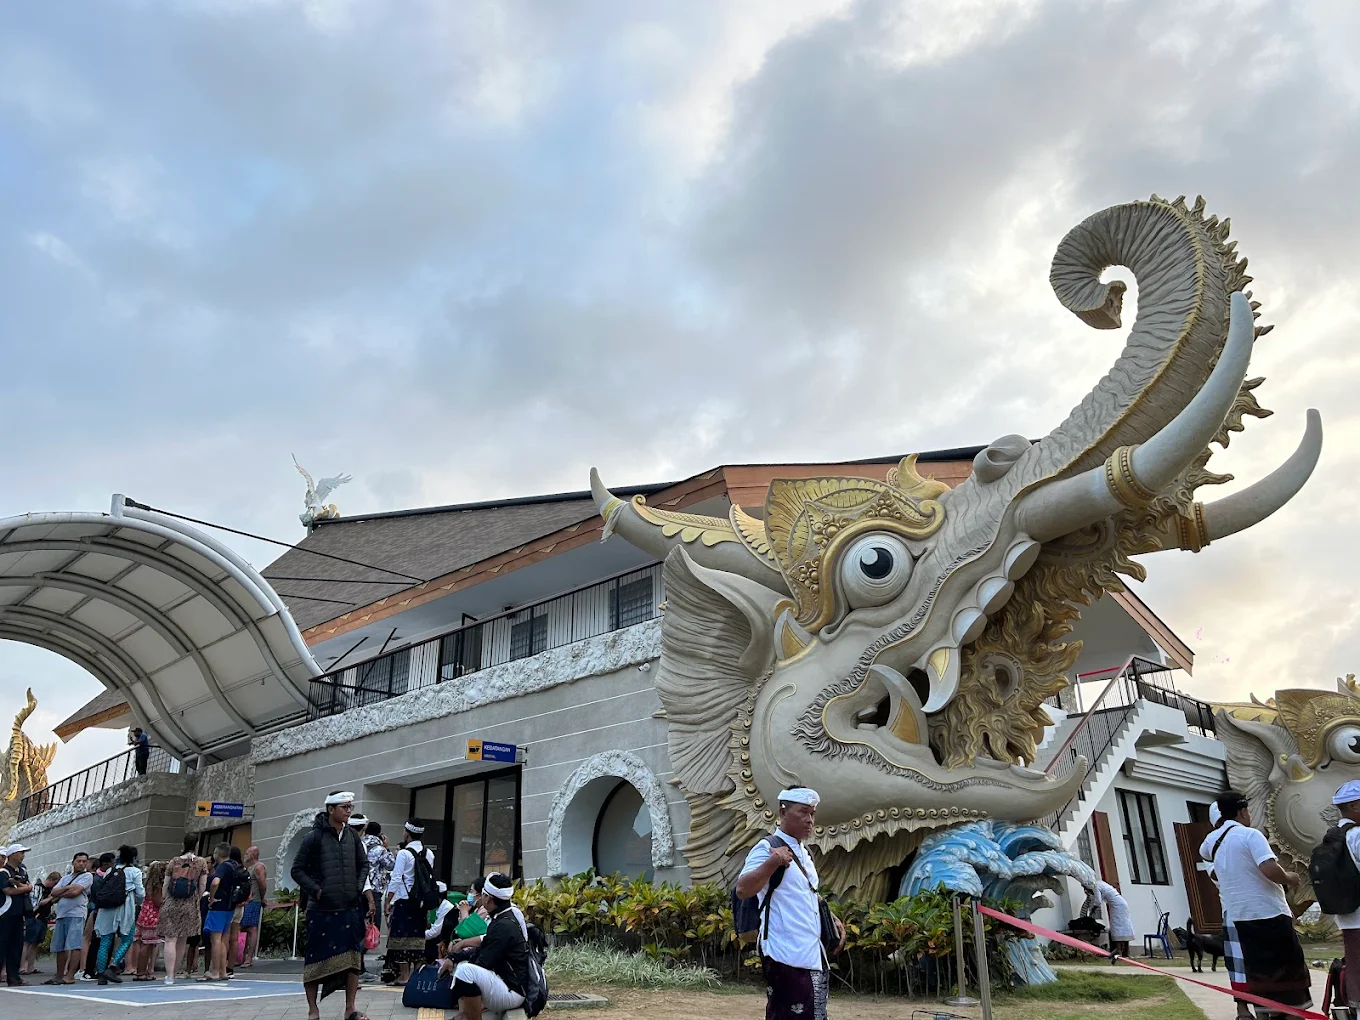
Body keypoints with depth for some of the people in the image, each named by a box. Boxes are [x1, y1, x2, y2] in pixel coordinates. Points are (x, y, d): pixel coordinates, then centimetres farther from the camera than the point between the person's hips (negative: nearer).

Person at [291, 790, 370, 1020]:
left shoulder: (352, 836, 7)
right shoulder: (314, 837, -7)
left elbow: (363, 864, 18)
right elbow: (297, 869, -4)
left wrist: (359, 887, 5)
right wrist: (315, 890, -12)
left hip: (350, 908, 4)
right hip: (322, 909, -4)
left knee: (353, 957, 5)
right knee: (316, 958, 4)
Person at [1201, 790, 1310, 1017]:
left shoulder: (1213, 839, 10)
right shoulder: (1250, 835, -13)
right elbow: (1270, 870, -25)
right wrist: (1289, 878, -5)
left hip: (1240, 916, 7)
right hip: (1270, 913, -7)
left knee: (1258, 971, 12)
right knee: (1289, 969, 2)